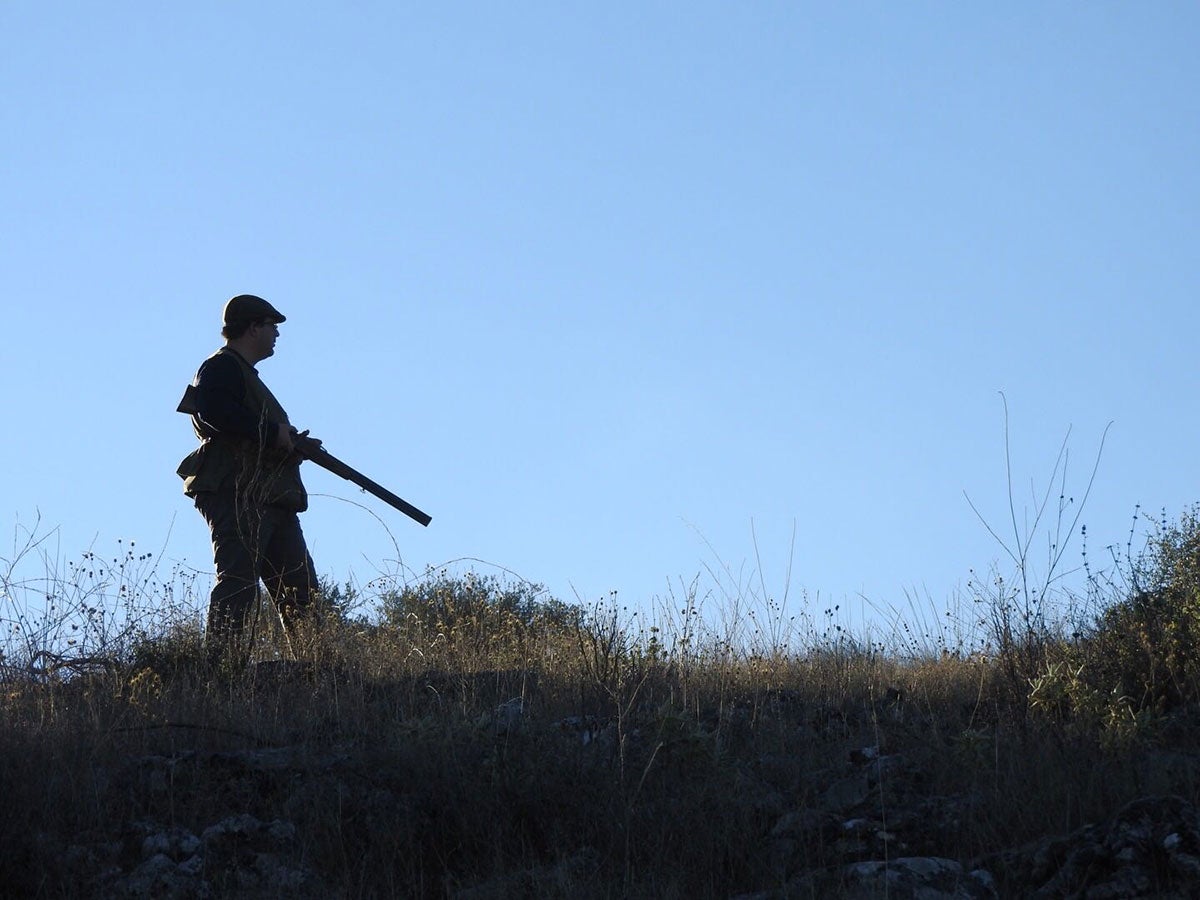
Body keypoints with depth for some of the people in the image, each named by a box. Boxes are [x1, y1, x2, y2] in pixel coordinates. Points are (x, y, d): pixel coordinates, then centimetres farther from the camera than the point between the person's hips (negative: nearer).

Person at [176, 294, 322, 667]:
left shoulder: (245, 374, 29)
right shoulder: (221, 368, -4)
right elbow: (213, 411, -24)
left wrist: (292, 441, 9)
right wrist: (273, 432, -19)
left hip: (269, 499, 11)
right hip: (237, 497, -11)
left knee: (301, 589, 10)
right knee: (238, 581, -18)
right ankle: (220, 663, -23)